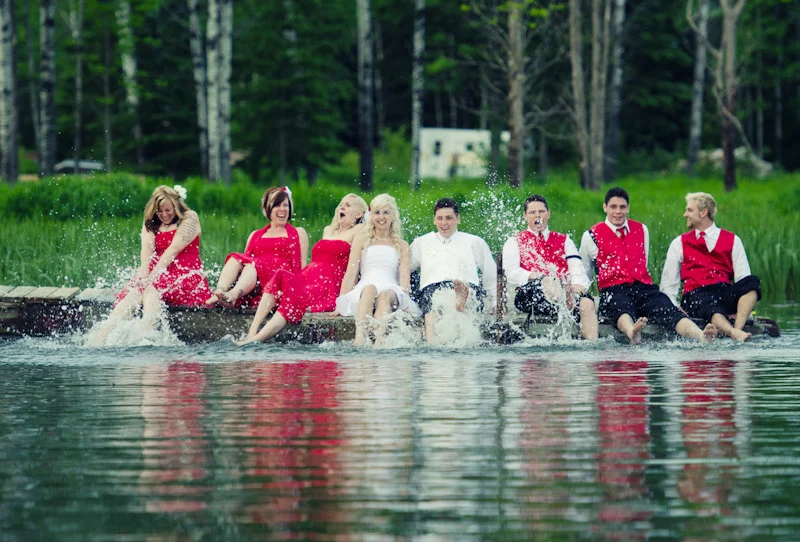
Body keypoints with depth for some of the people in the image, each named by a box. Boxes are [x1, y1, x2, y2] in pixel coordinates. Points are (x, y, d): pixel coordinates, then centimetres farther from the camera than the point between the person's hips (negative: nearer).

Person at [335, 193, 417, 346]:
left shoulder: (402, 246, 23)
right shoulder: (361, 240, 20)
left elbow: (404, 275, 9)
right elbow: (351, 273, 11)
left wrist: (404, 296, -12)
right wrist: (340, 304, -1)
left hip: (391, 289, 0)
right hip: (364, 288, 0)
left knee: (385, 295, -37)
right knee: (370, 288, -38)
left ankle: (379, 341, -62)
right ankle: (360, 338, -61)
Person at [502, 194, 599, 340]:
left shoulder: (564, 240, 27)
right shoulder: (514, 242, 21)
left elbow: (577, 268, 13)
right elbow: (511, 272, 4)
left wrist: (578, 286, -11)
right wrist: (534, 277, -15)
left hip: (565, 290, 3)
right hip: (531, 293, -3)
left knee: (587, 303, -30)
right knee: (548, 281, -38)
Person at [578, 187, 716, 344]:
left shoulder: (641, 230, 22)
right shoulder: (592, 236, 12)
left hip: (643, 287, 3)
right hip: (613, 290, -3)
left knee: (668, 311, -29)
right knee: (623, 309, -42)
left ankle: (701, 335, -57)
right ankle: (632, 333, -76)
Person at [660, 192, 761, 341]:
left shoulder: (732, 240, 19)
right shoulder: (679, 243, 20)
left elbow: (743, 277, 8)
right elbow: (668, 285, 17)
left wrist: (744, 306, -12)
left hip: (725, 292, 2)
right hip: (696, 295, -2)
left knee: (753, 282, -28)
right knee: (710, 307, -39)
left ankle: (738, 328, -47)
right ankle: (735, 335, -67)